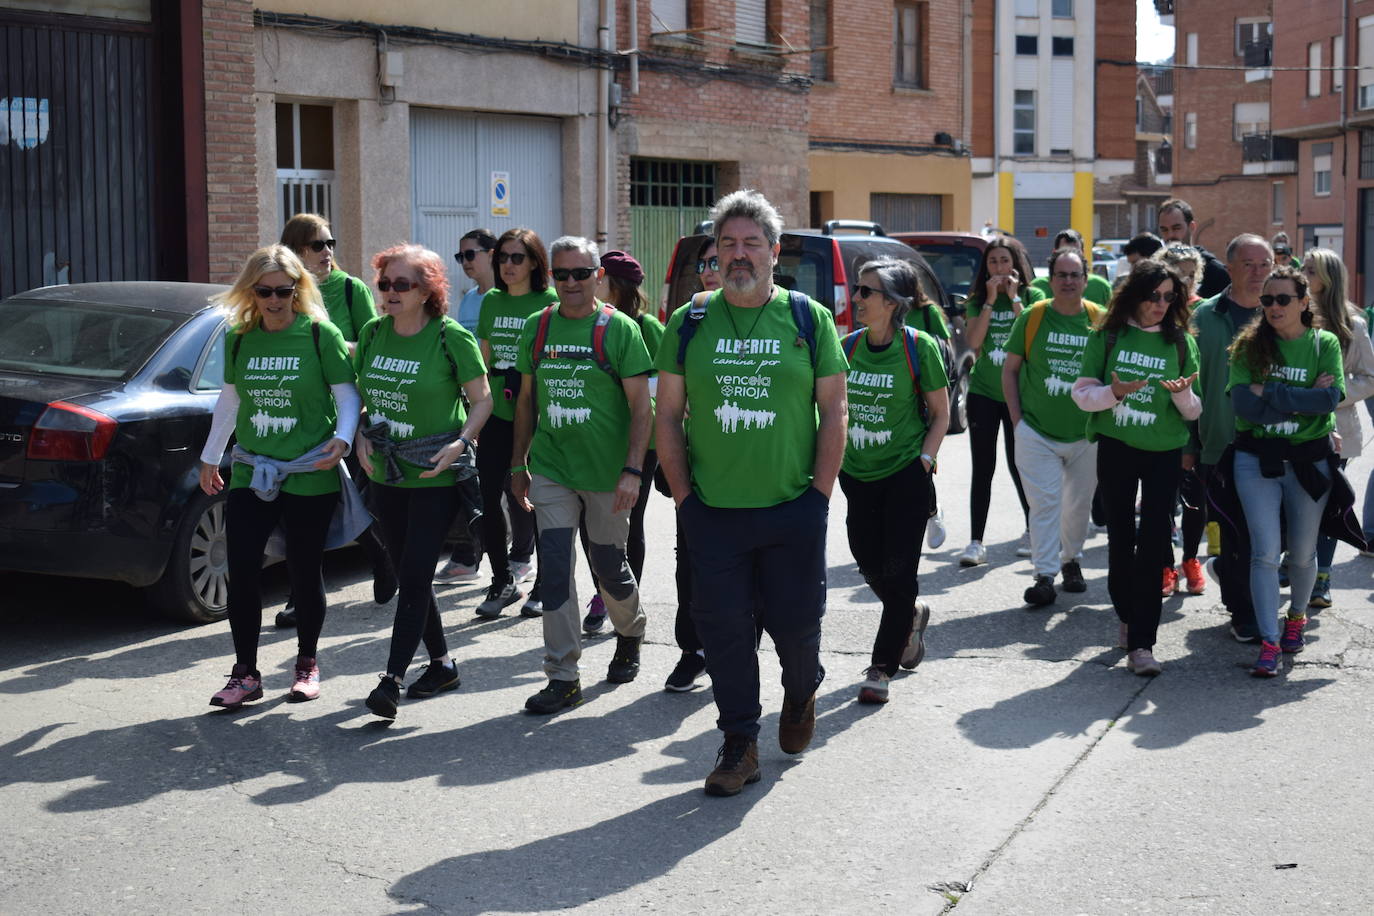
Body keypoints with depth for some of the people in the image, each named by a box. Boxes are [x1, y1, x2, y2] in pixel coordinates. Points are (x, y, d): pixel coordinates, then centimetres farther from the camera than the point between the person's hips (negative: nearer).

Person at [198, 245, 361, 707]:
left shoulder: (320, 334, -6)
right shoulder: (238, 338, 7)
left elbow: (347, 394, -3)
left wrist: (342, 439, -21)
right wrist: (210, 457, 20)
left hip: (310, 477, -3)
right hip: (250, 473, 3)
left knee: (304, 572, 6)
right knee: (241, 571, -3)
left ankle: (307, 664, 25)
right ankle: (246, 673, 8)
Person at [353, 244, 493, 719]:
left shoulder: (451, 337, -11)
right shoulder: (372, 334, 4)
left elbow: (483, 399, -4)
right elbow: (358, 393, 16)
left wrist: (461, 442, -18)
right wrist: (360, 437, 0)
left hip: (436, 478, -6)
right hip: (386, 474, 6)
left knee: (415, 576, -9)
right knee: (409, 575, 13)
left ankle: (392, 679, -9)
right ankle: (442, 664, 28)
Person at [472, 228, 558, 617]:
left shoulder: (550, 302, -5)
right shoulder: (491, 301, 11)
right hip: (497, 415, 5)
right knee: (489, 499, 2)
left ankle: (544, 586, 16)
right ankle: (503, 581, 16)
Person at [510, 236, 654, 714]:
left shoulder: (619, 329, -6)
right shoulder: (537, 327, 5)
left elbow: (641, 406, -8)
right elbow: (526, 399, 14)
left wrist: (633, 470, -16)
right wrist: (518, 464, 12)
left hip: (606, 474, -3)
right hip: (550, 469, 3)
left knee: (608, 564, 10)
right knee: (554, 567, -4)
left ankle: (630, 635, 41)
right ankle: (563, 677, 3)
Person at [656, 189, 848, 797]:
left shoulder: (809, 319, 2)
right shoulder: (688, 323, 4)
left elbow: (833, 411, 3)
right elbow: (668, 415, 6)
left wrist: (820, 492, -4)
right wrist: (682, 495, 0)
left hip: (793, 511, -1)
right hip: (712, 513, 1)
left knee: (796, 621, 6)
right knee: (723, 628, 3)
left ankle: (801, 694, 39)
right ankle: (740, 745, 18)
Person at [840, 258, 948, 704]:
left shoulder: (919, 346, -9)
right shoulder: (849, 346, 3)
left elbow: (940, 413, -2)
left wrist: (925, 457, -13)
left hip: (906, 474, -5)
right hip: (859, 474, 5)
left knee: (897, 570, -3)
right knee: (870, 565, 11)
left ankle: (882, 667, 5)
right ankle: (912, 615, 41)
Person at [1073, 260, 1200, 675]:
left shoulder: (1181, 342, 2)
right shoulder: (1107, 337, 0)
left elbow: (1194, 411, 4)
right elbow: (1082, 393, -2)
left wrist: (1183, 393, -18)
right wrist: (1113, 393, -21)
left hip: (1165, 453, 0)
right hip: (1116, 449, 1)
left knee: (1153, 543, -7)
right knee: (1120, 537, 11)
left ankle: (1141, 641, -6)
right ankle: (1127, 615, 33)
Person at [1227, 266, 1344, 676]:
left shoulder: (1325, 344, -1)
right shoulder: (1249, 346, -1)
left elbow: (1331, 397, -17)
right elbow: (1243, 404, -14)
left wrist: (1269, 391, -20)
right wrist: (1304, 398, -17)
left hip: (1309, 461, 1)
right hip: (1257, 459, -1)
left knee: (1302, 552, 14)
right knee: (1265, 552, -7)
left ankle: (1296, 616, 40)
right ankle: (1269, 642, -4)